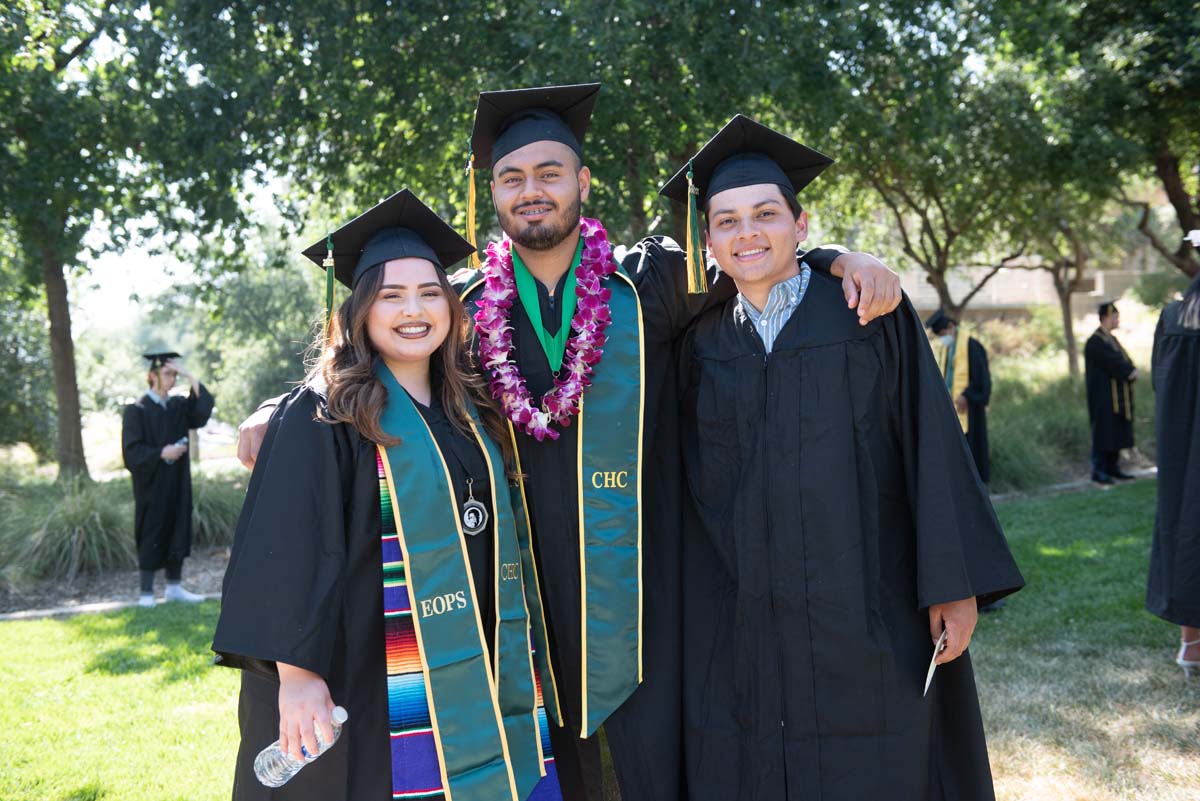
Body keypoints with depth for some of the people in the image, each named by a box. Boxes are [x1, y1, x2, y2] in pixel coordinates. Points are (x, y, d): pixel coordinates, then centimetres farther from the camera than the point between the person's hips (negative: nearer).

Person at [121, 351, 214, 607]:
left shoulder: (178, 405, 8)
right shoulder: (137, 410, -8)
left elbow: (204, 409, -9)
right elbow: (132, 451, -12)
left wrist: (189, 376, -12)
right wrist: (162, 453, -23)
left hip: (177, 483, 6)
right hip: (151, 484, -6)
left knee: (177, 532, 10)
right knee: (152, 537, -1)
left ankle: (174, 587, 20)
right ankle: (146, 593, 7)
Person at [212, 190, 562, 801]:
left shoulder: (471, 413, 10)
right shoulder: (320, 416, -8)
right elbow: (288, 551, -14)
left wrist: (519, 664, 15)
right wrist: (295, 672, -20)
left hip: (472, 678, 6)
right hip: (364, 678, -5)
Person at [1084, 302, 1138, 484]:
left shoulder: (1111, 339, 16)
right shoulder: (1095, 342, -13)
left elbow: (1124, 361, 10)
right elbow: (1114, 363, -20)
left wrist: (1132, 371, -9)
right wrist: (1130, 372, -11)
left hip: (1117, 397, 9)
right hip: (1104, 396, -9)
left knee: (1117, 433, 9)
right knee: (1103, 432, -7)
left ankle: (1112, 467, 15)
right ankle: (1098, 471, -4)